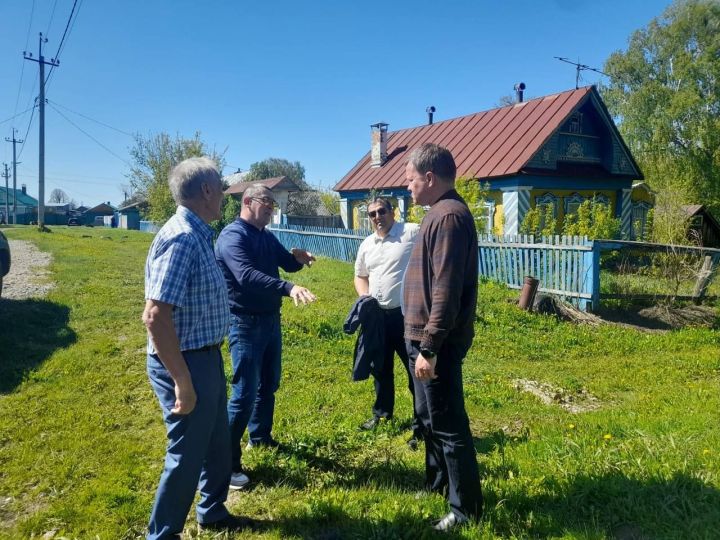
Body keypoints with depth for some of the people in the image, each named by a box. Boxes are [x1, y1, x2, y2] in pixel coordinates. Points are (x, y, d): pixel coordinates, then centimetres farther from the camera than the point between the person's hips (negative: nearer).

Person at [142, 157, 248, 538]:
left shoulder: (198, 235, 7)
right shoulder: (181, 238, -23)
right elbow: (155, 316, -29)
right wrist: (183, 382, -26)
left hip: (206, 358, 10)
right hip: (185, 363, -10)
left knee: (217, 444, 23)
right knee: (186, 455, 6)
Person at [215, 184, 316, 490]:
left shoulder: (266, 236, 10)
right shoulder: (232, 236, -18)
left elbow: (286, 263, 16)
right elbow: (247, 276, -34)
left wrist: (299, 258, -9)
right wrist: (288, 288, -47)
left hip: (270, 319, 9)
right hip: (245, 323, -9)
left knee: (269, 384, 20)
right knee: (244, 393, -7)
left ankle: (260, 436, 39)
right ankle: (228, 462, 3)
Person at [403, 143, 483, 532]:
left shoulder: (449, 216, -20)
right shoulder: (441, 213, 13)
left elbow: (446, 291, -26)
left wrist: (429, 348, -25)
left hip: (436, 342, -10)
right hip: (425, 337, 10)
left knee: (448, 424, 2)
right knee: (430, 415, 23)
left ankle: (465, 507, 18)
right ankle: (437, 481, 41)